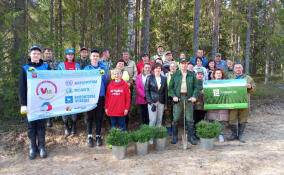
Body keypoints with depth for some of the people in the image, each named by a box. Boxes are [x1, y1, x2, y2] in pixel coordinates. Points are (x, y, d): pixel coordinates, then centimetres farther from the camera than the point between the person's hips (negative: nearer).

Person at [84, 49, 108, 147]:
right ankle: (90, 136, 16)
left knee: (99, 117, 7)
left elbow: (106, 82, 6)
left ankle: (98, 136, 19)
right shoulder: (86, 68, 5)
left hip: (100, 95, 1)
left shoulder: (103, 68, 7)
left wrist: (103, 75, -11)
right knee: (90, 116, 5)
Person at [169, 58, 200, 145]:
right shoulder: (175, 74, 6)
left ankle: (190, 137, 17)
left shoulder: (192, 74, 9)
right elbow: (170, 87, 5)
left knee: (190, 119, 4)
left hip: (188, 98, 1)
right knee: (175, 118, 2)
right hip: (178, 98, -1)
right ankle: (174, 137, 14)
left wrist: (194, 96, -9)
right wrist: (173, 96, -9)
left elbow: (196, 87, 7)